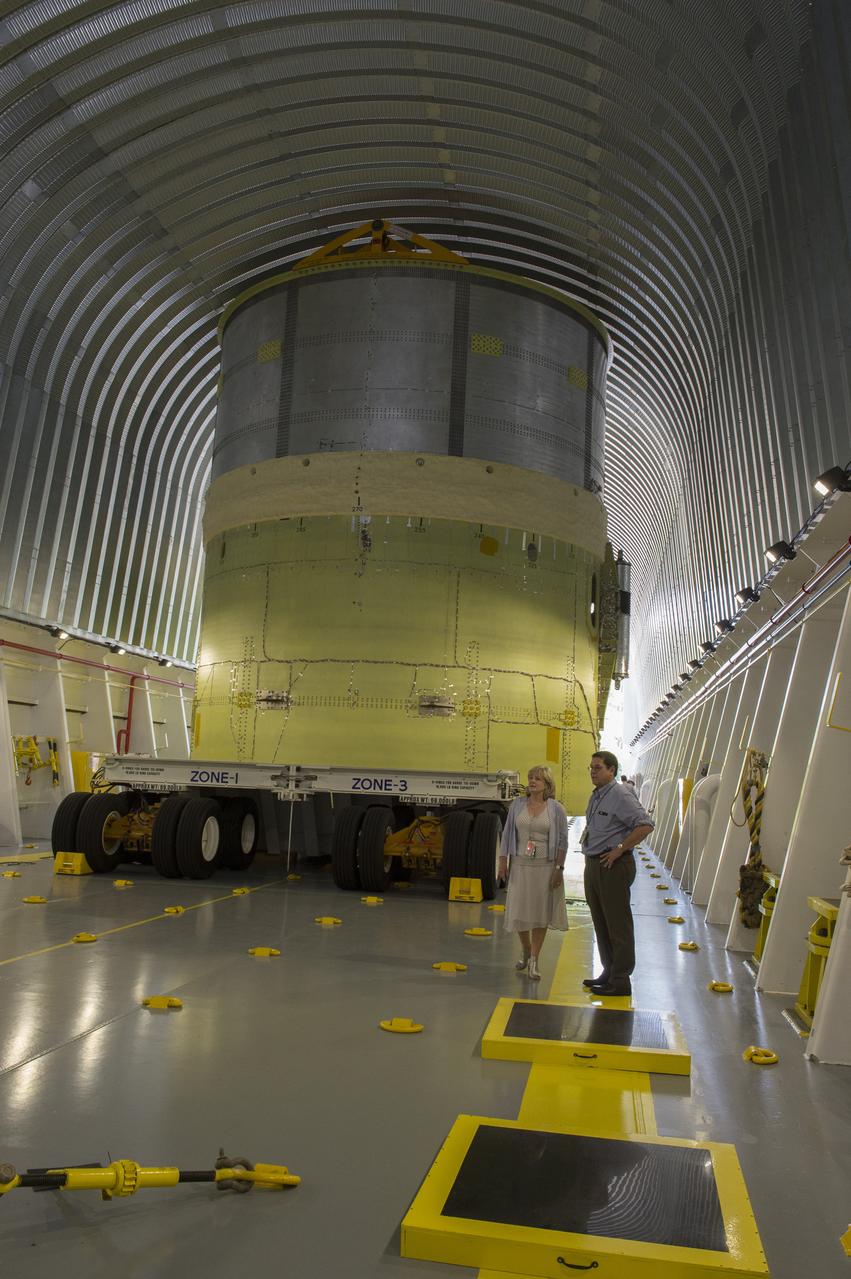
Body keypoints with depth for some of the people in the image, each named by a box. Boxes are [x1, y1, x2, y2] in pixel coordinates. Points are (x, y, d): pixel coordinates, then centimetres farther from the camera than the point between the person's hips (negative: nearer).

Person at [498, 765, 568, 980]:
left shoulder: (556, 809, -4)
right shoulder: (518, 805, 2)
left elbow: (562, 841, -3)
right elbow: (507, 834, 6)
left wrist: (559, 869, -9)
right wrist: (503, 862, 2)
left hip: (545, 866, -2)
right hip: (521, 865, 2)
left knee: (540, 913, 3)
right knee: (519, 911, 8)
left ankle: (534, 961, 16)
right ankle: (525, 950, 34)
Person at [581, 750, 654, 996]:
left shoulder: (620, 795, -15)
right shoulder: (596, 796, 13)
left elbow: (645, 825, -23)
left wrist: (619, 849, -20)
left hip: (613, 866, -9)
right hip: (593, 865, 10)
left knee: (617, 924, -1)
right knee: (600, 923, 16)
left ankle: (620, 980, 7)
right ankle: (609, 972, 28)